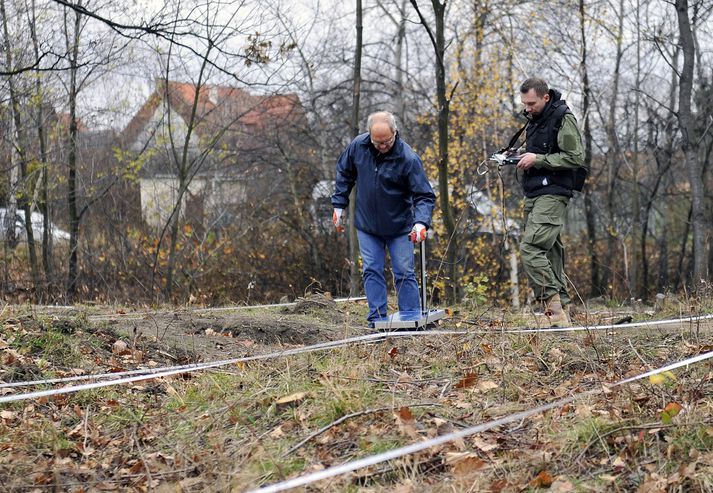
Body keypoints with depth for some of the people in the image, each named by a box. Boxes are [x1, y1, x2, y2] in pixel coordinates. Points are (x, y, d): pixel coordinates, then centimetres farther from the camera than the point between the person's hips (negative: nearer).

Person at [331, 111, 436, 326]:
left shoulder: (408, 159, -22)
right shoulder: (358, 146, -10)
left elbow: (424, 195, -21)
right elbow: (344, 173, 8)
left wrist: (421, 223, -37)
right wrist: (339, 206, 8)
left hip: (399, 227, -3)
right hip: (367, 225, 3)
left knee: (404, 273, 1)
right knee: (371, 272, 3)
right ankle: (377, 319, 7)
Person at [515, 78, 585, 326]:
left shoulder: (563, 119, -10)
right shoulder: (535, 120, 17)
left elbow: (576, 157, -16)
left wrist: (537, 159, -16)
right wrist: (515, 156, 11)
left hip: (553, 194, -9)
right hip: (534, 194, 9)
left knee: (531, 247, -21)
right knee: (550, 252, 8)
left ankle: (552, 302, -21)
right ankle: (560, 311, 10)